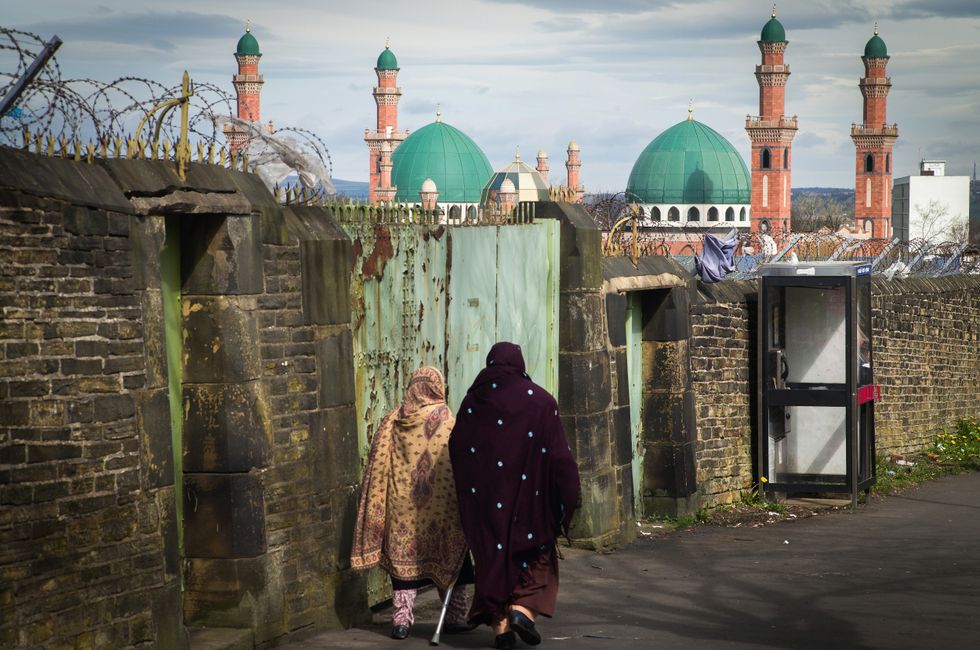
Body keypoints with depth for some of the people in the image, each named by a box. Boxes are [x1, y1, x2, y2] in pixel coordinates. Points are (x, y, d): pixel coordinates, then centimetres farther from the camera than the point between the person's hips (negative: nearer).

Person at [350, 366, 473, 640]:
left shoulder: (391, 422, 2)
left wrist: (381, 510, 11)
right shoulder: (449, 423, -6)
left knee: (403, 558, 7)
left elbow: (376, 469, 4)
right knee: (447, 559, 9)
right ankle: (455, 617, 15)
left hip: (401, 506, 2)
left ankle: (402, 618, 3)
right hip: (441, 505, -2)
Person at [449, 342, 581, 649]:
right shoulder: (540, 400, -4)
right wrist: (566, 497, 1)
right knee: (536, 554, 13)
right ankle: (523, 608, -7)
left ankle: (500, 624, 9)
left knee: (494, 553, 11)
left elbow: (457, 451, 0)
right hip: (530, 495, -1)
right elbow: (557, 452, -7)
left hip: (486, 497, 1)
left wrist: (471, 495, 9)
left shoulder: (473, 402, 0)